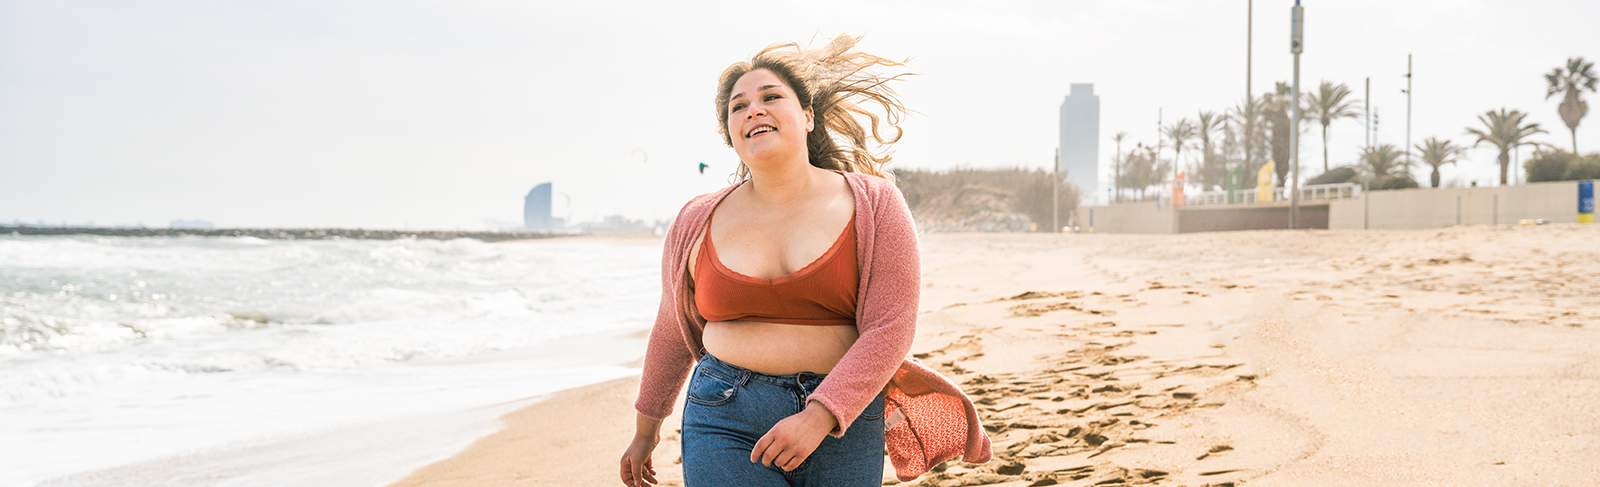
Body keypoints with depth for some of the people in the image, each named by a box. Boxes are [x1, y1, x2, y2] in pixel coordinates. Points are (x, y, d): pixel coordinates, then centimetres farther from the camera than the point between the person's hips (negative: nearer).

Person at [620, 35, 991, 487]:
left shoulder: (873, 207, -1)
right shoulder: (698, 224, 5)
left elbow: (889, 329, -8)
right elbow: (672, 332, 18)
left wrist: (819, 417, -19)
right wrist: (646, 430, 26)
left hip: (841, 423, 0)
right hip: (725, 420, 1)